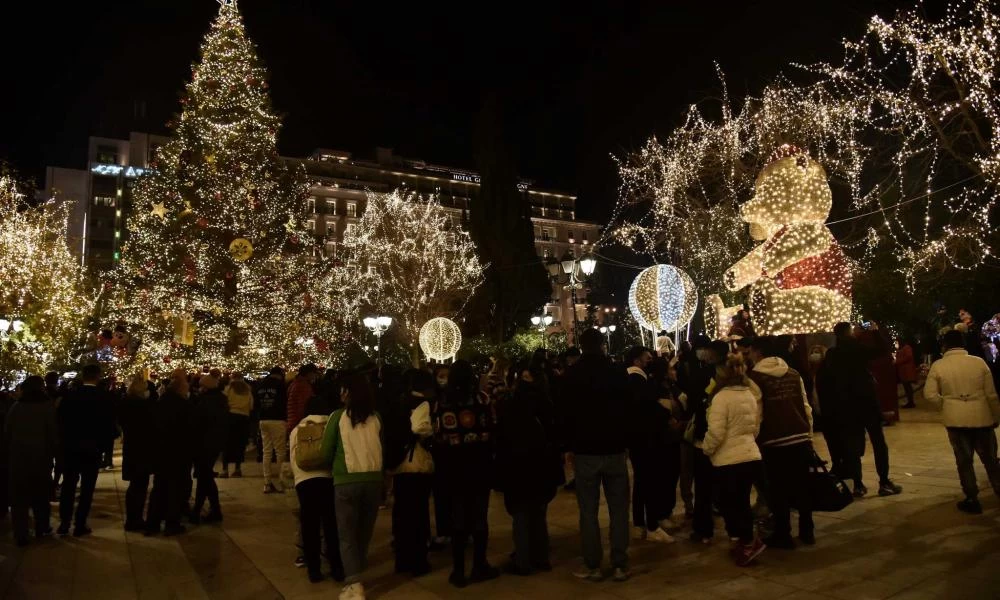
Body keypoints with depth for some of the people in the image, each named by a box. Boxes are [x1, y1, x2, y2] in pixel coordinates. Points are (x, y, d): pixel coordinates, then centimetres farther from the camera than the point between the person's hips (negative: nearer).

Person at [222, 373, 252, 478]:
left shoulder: (229, 388, -1)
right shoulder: (247, 390, 7)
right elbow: (251, 405, 7)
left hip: (231, 416, -2)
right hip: (244, 417, 2)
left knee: (227, 443, 2)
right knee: (240, 443, 8)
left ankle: (225, 469, -2)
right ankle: (238, 468, 12)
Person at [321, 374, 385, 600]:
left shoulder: (338, 416, -5)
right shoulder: (375, 417, 2)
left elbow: (326, 451, 1)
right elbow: (381, 448, 10)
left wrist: (334, 468, 20)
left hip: (346, 481, -3)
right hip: (373, 479, 3)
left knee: (347, 535, 8)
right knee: (364, 532, 18)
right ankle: (357, 574, 31)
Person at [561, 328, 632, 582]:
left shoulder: (573, 374, -3)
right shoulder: (618, 372, -1)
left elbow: (567, 413, -1)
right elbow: (628, 410, 3)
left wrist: (570, 447, 7)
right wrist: (625, 440, 11)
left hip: (585, 450, -1)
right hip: (615, 449, 1)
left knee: (588, 511, 4)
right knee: (618, 509, 7)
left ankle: (593, 566, 8)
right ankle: (620, 565, 10)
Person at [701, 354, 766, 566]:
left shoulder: (721, 397, -15)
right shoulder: (750, 396, 9)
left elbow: (716, 433, -18)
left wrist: (706, 448, -1)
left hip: (729, 460, -8)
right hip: (752, 456, 8)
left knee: (729, 504, 5)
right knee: (741, 502, 16)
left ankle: (749, 542, -1)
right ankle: (745, 543, 23)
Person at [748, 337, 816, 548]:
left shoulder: (755, 377, -8)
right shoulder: (794, 374, 9)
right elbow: (806, 407, 11)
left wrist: (753, 440, -1)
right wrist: (809, 435, 19)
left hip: (774, 441, -5)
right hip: (800, 438, 5)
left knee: (778, 490, 4)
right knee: (802, 486, 14)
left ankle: (783, 535, 11)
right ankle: (807, 531, 23)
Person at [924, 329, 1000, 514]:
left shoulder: (938, 365, -7)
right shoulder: (979, 362, -4)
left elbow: (929, 394, -8)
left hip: (956, 418, -1)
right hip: (981, 417, 1)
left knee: (964, 460, 9)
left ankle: (972, 500, 13)